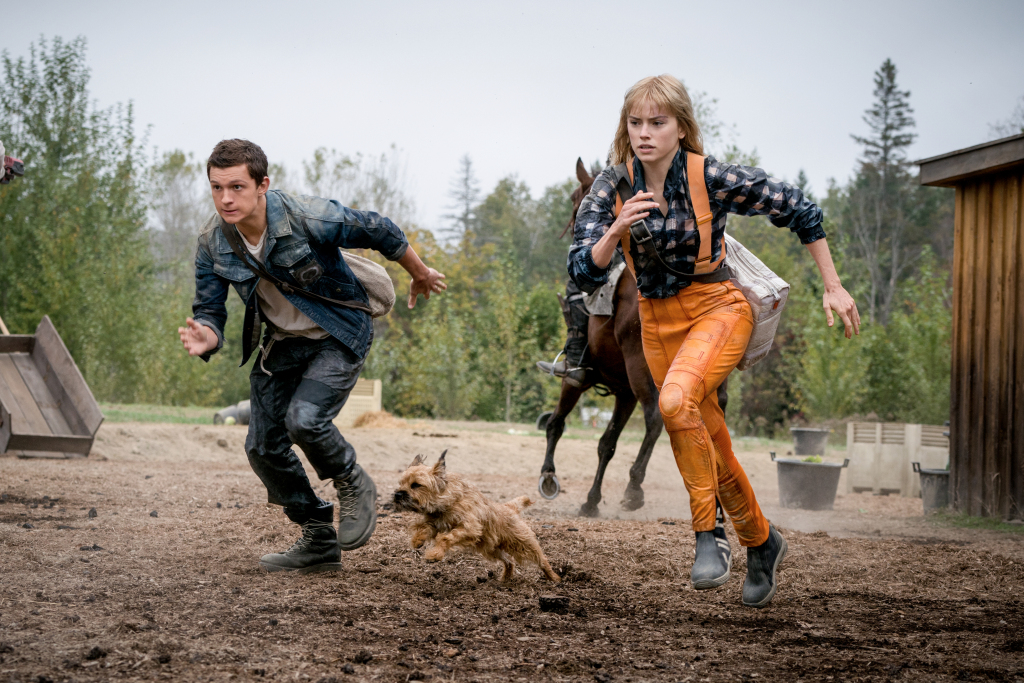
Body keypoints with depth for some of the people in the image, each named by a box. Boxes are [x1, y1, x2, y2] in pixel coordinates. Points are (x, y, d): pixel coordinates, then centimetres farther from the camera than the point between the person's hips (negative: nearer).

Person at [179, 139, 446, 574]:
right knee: (262, 446, 3)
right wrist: (206, 336, -35)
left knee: (304, 419, -27)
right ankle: (319, 542, 19)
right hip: (282, 343, 6)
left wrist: (421, 276, 3)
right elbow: (208, 309, -9)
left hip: (339, 336, -6)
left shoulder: (308, 219, -29)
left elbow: (380, 232, -14)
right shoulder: (213, 245, -15)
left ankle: (355, 488, 4)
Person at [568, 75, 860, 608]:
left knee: (677, 400, -33)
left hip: (717, 306, -4)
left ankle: (708, 536, -21)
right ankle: (761, 543, 36)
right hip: (657, 319, 4)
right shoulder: (613, 186, -10)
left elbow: (798, 209, -6)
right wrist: (617, 230, -34)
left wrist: (832, 288, -3)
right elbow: (583, 272, -15)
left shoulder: (714, 178, -18)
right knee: (712, 451, 12)